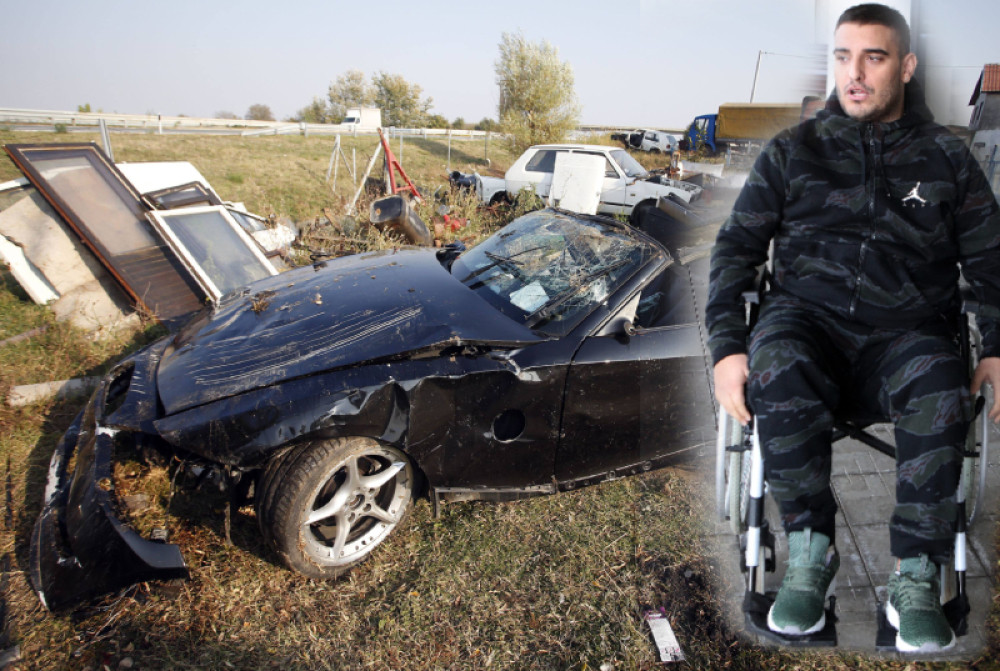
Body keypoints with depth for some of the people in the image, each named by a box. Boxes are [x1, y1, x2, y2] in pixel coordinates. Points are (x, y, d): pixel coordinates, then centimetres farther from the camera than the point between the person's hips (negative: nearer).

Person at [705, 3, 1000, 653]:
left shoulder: (947, 157, 16)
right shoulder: (794, 150, 14)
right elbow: (736, 247, 7)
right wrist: (727, 347, -7)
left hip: (906, 333, 1)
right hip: (808, 317, 0)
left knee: (941, 388, -33)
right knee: (776, 367, -35)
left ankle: (915, 579, -16)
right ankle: (811, 551, -18)